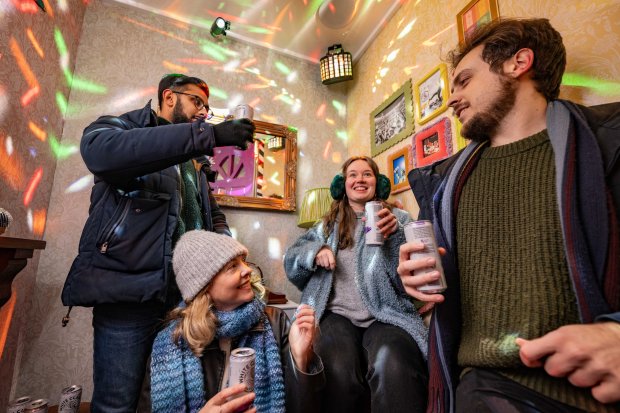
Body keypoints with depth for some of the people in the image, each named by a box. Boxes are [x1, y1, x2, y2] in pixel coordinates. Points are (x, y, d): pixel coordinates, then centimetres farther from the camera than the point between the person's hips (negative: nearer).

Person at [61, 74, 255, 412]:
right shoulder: (117, 127, 2)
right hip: (130, 291, -5)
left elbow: (215, 216, 24)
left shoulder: (195, 166, 19)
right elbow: (100, 151, -24)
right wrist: (209, 134, -29)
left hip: (187, 293, 6)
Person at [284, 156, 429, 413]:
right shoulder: (328, 225, 20)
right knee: (339, 372, -31)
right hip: (337, 313, 2)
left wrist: (395, 235, -17)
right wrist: (315, 251, -3)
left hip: (386, 314, -1)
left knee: (392, 365, -36)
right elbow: (291, 260, 19)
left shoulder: (399, 218, 14)